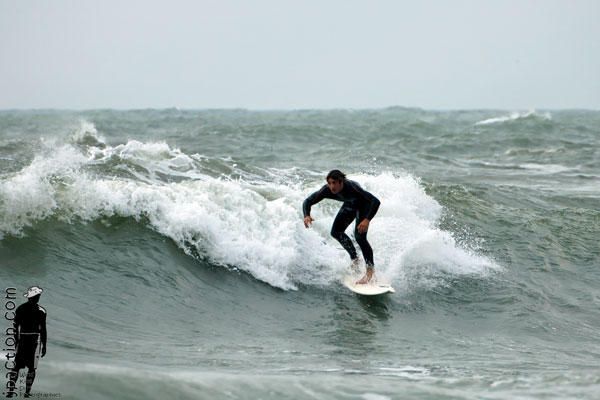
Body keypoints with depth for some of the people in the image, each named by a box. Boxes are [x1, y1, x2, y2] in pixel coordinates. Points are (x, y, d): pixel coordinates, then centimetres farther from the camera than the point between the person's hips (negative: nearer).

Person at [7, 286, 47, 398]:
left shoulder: (19, 308, 5)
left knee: (17, 365, 9)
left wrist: (16, 342, 16)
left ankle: (11, 388, -4)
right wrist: (44, 346, -2)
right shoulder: (40, 311, -8)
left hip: (22, 339, 4)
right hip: (35, 339, -4)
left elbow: (15, 327, 8)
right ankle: (27, 391, 3)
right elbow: (42, 329, -8)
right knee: (32, 367, 5)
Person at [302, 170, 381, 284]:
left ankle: (370, 270, -13)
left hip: (364, 205, -6)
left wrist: (367, 220, -60)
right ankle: (355, 259, 21)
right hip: (350, 205, 6)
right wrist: (306, 215, -40)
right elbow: (308, 202, -19)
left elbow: (376, 201, -47)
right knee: (336, 232, 3)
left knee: (359, 235, -22)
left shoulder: (352, 187, -43)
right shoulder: (327, 190, -29)